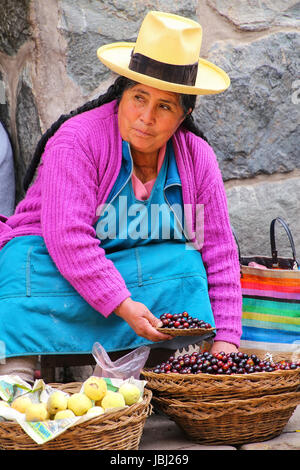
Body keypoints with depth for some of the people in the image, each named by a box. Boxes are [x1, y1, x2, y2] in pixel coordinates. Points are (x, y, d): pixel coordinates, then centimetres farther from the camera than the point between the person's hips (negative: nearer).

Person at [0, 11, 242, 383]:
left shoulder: (196, 158, -2)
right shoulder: (76, 140, -17)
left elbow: (219, 253, -3)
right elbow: (67, 236, -26)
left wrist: (225, 340, -12)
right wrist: (123, 306, -35)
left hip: (144, 272, 4)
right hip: (51, 261, -4)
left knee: (185, 266, -23)